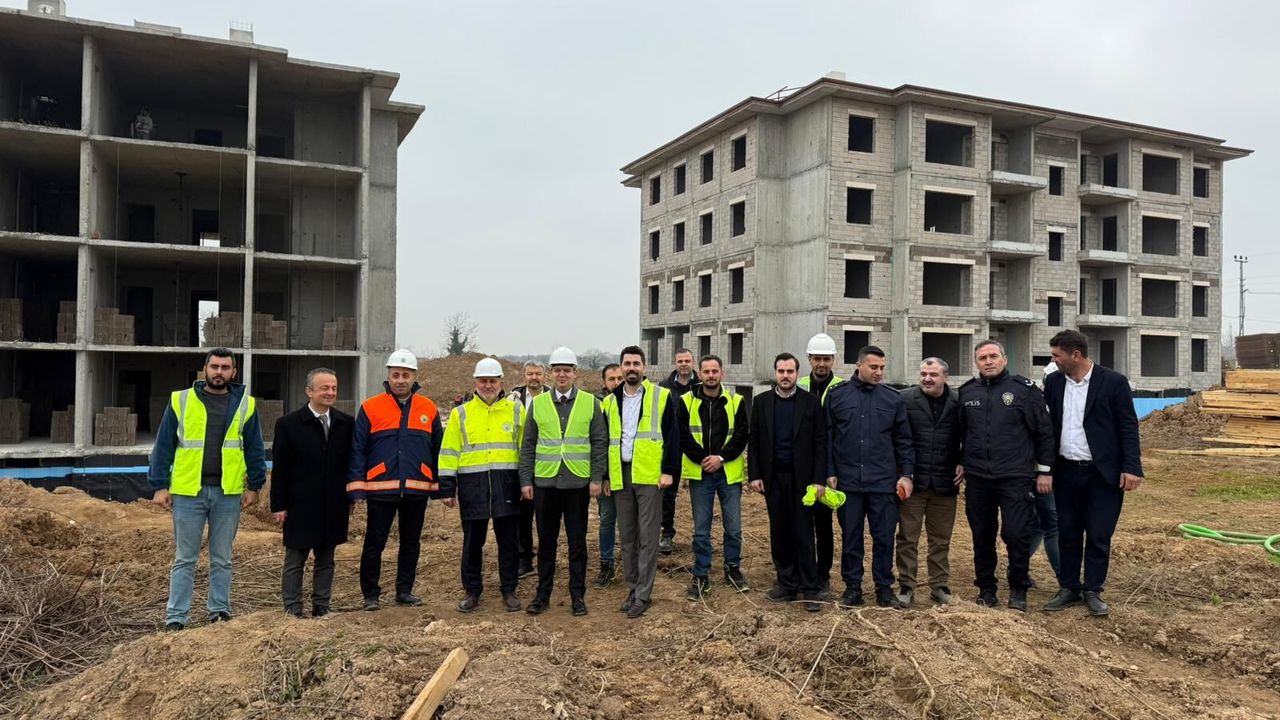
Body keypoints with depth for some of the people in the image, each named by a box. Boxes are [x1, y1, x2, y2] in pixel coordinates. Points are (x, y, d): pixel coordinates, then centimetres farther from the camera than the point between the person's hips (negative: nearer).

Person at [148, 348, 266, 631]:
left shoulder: (245, 404, 4)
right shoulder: (180, 401, 1)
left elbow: (255, 449, 7)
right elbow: (163, 446, 2)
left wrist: (254, 486, 3)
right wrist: (160, 486, -2)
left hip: (228, 494, 1)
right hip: (187, 492, -1)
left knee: (222, 559, 12)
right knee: (184, 559, 7)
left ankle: (220, 611, 22)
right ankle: (175, 617, 15)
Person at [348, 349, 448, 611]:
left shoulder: (429, 409, 5)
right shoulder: (370, 408, -2)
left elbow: (439, 451, 9)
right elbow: (357, 450, -2)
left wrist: (445, 489, 6)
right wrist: (356, 489, -9)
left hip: (417, 490, 2)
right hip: (380, 489, -2)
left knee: (411, 543, 12)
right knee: (374, 544, 5)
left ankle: (405, 591, 25)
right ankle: (371, 594, 19)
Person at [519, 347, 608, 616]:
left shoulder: (590, 403, 1)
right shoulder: (538, 403, 5)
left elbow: (600, 443, 0)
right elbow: (528, 445, 6)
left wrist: (597, 478, -6)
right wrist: (525, 480, 1)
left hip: (578, 483, -1)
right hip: (545, 482, 1)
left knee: (577, 542, 7)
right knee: (546, 542, 10)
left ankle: (577, 595, 18)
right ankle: (543, 594, 21)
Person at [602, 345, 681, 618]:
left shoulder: (661, 396, -2)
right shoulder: (610, 401, 11)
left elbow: (672, 435, -4)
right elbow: (605, 440, 15)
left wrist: (668, 470, -10)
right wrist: (605, 476, 12)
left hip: (649, 475, -4)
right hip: (621, 476, 5)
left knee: (648, 537, -1)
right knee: (627, 536, 11)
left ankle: (643, 594, 7)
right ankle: (633, 587, 23)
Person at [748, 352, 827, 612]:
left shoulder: (811, 402, -2)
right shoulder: (761, 401, 5)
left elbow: (820, 443, -3)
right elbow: (754, 441, 5)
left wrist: (818, 479, -9)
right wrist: (754, 475, -2)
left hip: (800, 477, -2)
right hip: (772, 478, 3)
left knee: (803, 533, 0)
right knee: (779, 532, 8)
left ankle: (810, 588, 6)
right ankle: (786, 583, 17)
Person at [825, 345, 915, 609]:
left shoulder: (893, 398, 5)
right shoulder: (837, 395, 2)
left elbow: (903, 440, 7)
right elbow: (828, 437, 3)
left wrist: (906, 474, 0)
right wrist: (830, 473, -1)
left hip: (884, 481, 1)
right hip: (848, 481, 0)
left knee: (884, 537, 6)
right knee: (851, 536, 8)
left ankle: (884, 587, 19)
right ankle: (852, 586, 20)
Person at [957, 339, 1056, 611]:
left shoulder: (1024, 389, -2)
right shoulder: (967, 393, 7)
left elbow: (1044, 432, 0)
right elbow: (960, 433, 19)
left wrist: (1044, 471, -1)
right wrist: (961, 462, 14)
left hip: (1015, 478, -3)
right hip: (977, 479, 3)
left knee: (1017, 534, -5)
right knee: (982, 537, 9)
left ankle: (1018, 590, 16)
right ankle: (986, 589, 24)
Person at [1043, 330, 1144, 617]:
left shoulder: (1114, 382, -8)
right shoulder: (1053, 382, 3)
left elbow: (1128, 427, -7)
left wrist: (1132, 468, -13)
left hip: (1103, 473, -4)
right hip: (1066, 472, 4)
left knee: (1099, 536, 3)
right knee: (1067, 534, 10)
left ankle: (1092, 591, 17)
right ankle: (1068, 588, 22)